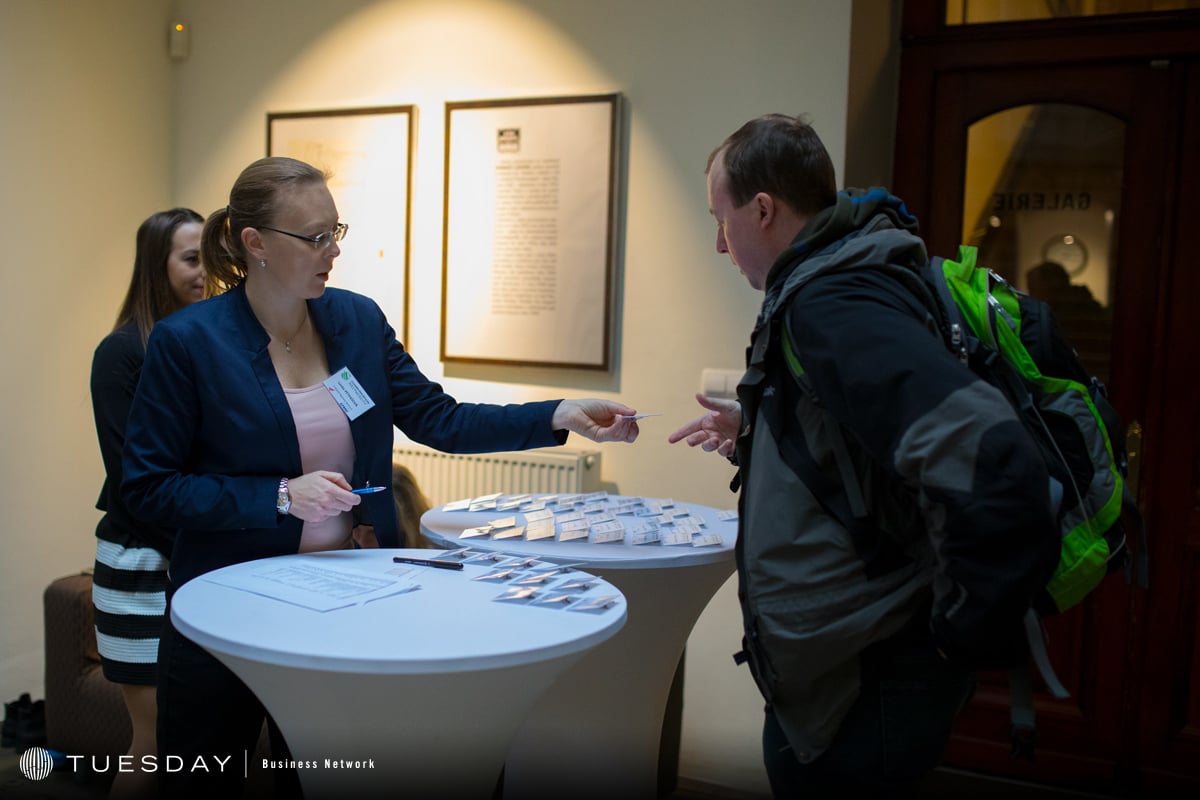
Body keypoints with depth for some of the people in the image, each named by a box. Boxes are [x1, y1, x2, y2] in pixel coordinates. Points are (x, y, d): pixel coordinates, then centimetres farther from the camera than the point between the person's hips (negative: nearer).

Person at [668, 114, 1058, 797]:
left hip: (864, 687, -9)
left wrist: (966, 630, -24)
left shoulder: (834, 303, -24)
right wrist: (753, 428, 13)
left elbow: (992, 468, -36)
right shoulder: (823, 286, 8)